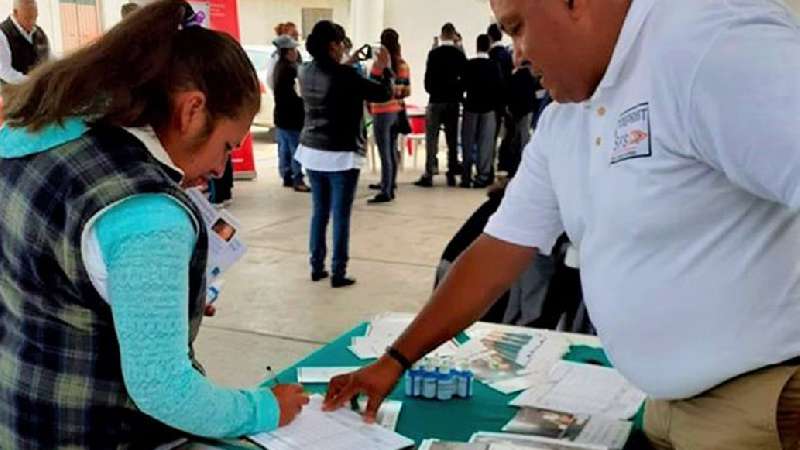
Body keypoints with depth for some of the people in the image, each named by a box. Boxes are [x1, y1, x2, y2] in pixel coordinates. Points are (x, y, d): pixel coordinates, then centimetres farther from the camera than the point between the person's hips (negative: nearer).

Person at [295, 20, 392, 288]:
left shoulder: (305, 72, 3)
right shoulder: (344, 75, -17)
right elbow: (384, 94, -9)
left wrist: (347, 66, 25)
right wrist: (385, 68, 6)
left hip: (312, 152, 7)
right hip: (341, 155, -7)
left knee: (319, 212, 15)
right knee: (341, 216, 1)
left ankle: (317, 268, 20)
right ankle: (338, 274, 5)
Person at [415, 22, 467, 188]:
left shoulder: (434, 53, -8)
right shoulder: (460, 55, -1)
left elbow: (428, 77, -7)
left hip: (436, 100, -3)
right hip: (454, 101, 3)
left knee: (431, 139, 1)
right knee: (452, 139, 8)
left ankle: (428, 175, -3)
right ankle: (452, 174, 10)